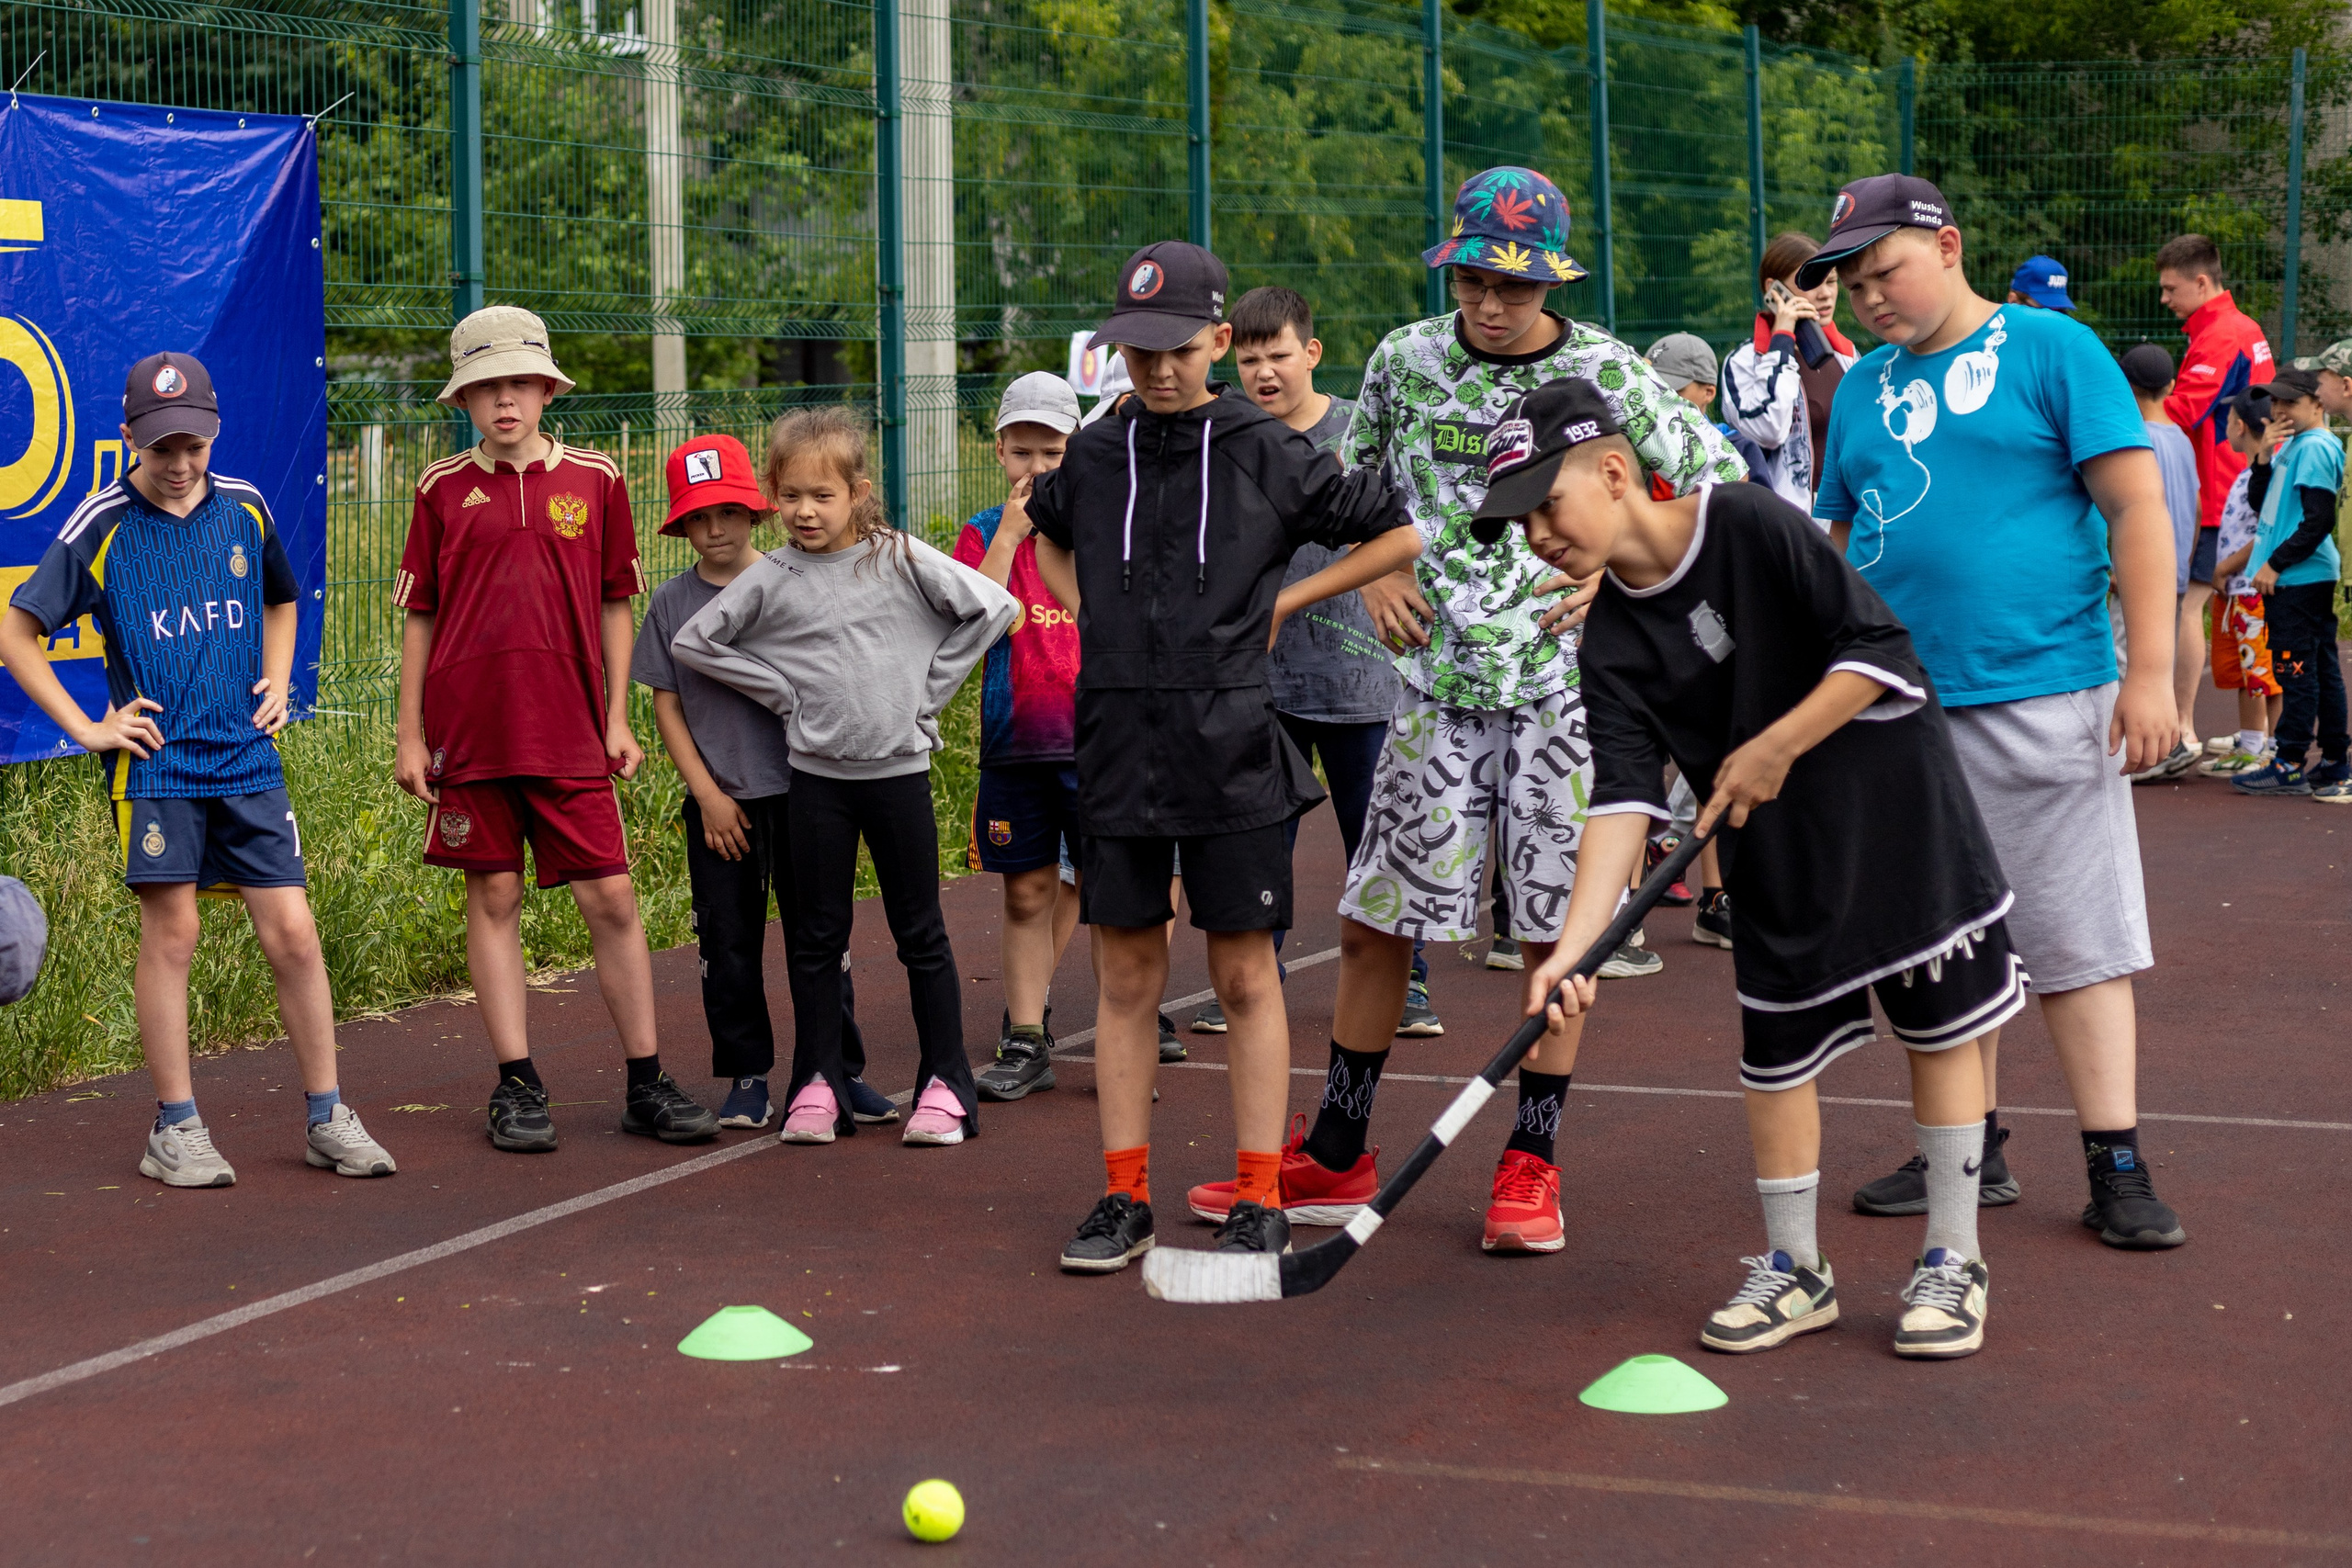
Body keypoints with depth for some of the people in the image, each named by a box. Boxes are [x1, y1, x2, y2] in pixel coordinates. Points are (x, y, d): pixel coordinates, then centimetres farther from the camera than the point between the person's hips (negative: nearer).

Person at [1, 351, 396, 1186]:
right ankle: (175, 1131, 9)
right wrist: (85, 728, -3)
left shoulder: (244, 508, 7)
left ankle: (327, 1119, 11)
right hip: (155, 764, -3)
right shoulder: (101, 526, -4)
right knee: (170, 934, -2)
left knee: (292, 933, 0)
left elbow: (280, 599, 27)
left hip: (248, 759, 3)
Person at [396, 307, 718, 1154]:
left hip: (569, 731, 0)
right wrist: (409, 734, 4)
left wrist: (617, 719, 5)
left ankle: (646, 1083, 9)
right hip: (469, 727, 0)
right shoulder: (442, 489, 4)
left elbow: (615, 605, 10)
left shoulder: (594, 479, 5)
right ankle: (517, 1085, 11)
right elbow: (419, 616, 8)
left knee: (611, 898, -1)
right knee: (493, 898, 4)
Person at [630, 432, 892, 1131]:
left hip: (799, 790, -1)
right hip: (718, 802, 1)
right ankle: (747, 1078, 16)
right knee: (728, 947, 5)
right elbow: (666, 705, 4)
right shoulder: (672, 602, 2)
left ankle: (841, 1069, 13)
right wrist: (708, 795, -3)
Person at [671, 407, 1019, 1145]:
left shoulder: (900, 558, -4)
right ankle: (817, 1085, 16)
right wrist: (780, 692, -1)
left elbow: (993, 608, -3)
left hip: (899, 767, -1)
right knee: (818, 936, 7)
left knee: (921, 933, 5)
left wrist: (931, 688, -5)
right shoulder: (772, 578, -1)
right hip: (817, 775, 1)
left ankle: (945, 1084, 12)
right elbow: (692, 642, 4)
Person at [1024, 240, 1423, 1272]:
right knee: (1126, 976, 6)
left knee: (1245, 976, 3)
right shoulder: (1093, 455, 6)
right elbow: (1048, 533, 29)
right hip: (1117, 740, 3)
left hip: (1229, 742, -3)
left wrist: (1281, 605, 2)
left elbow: (1396, 535, 5)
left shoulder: (1267, 453, -3)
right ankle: (1124, 1197, 14)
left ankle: (1258, 1203, 10)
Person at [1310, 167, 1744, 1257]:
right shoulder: (1405, 360, 5)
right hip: (1439, 682, 2)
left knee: (1553, 929, 1)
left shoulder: (1604, 372, -3)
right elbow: (1347, 479, 21)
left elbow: (1724, 487, 2)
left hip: (1564, 684, -2)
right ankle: (1334, 1157, 17)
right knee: (1373, 920, 3)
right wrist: (1373, 574, 6)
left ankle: (1531, 1165, 14)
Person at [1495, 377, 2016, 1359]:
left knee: (1942, 1031, 3)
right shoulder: (1611, 644, -6)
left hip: (1899, 810, -4)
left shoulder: (1750, 524, -19)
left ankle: (1952, 1261, 17)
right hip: (1778, 859, 4)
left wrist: (1774, 748, -19)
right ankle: (1794, 1272, 21)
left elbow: (1879, 647, -18)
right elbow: (1624, 797, -13)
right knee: (1774, 1052, 5)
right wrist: (1572, 944, -23)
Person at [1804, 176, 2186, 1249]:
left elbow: (2137, 508, -7)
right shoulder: (1862, 388, 13)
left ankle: (2117, 1168, 2)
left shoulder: (2051, 350, -3)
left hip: (2042, 700, -5)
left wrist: (2150, 674, -12)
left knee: (2075, 939, -3)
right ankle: (1971, 1154, 22)